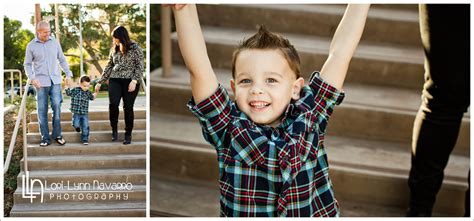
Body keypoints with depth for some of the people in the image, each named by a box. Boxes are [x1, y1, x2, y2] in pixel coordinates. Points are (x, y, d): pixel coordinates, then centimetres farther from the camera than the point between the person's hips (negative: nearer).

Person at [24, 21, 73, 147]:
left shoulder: (54, 42, 7)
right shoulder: (31, 46, 2)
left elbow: (62, 60, 13)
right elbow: (27, 64, 6)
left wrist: (68, 74, 6)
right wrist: (32, 78, -8)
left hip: (55, 81, 1)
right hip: (41, 82, -1)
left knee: (57, 106, -5)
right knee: (42, 110, 1)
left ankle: (57, 135, 6)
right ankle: (45, 138, 8)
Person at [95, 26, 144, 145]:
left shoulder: (135, 48, -1)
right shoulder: (114, 49, 13)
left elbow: (140, 66, -4)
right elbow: (109, 66, 19)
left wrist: (134, 81, -16)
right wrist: (100, 82, 18)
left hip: (130, 81, -3)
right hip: (115, 80, 3)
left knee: (128, 107, -2)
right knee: (113, 104, -15)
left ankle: (128, 134, 11)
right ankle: (114, 130, 4)